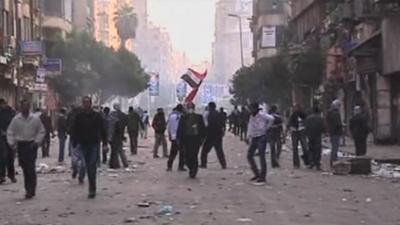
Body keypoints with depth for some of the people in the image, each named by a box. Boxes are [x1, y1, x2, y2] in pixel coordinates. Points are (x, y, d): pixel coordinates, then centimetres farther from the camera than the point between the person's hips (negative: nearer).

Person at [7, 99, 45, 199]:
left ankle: (31, 190, -8)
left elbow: (41, 131, 4)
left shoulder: (35, 119, -2)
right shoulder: (16, 119, 1)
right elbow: (10, 132, 6)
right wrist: (12, 143, -3)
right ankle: (29, 190, 16)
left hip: (31, 145, -2)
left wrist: (37, 142, -5)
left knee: (31, 168, -11)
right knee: (25, 168, 7)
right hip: (21, 145, 2)